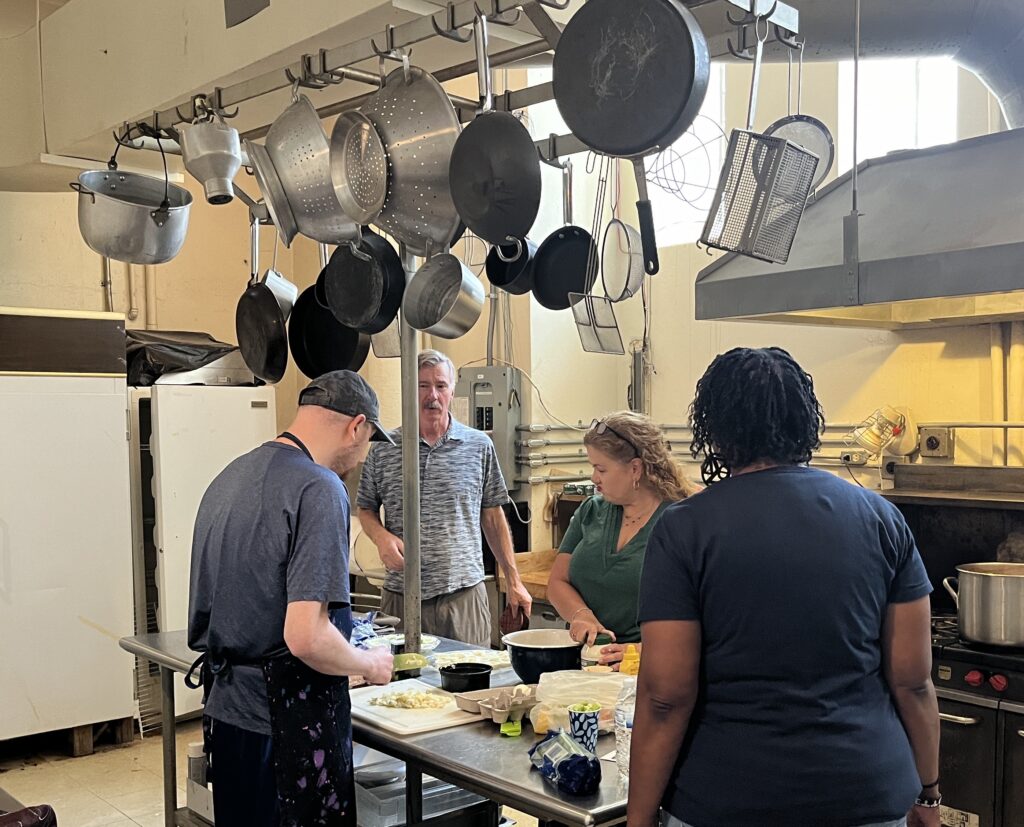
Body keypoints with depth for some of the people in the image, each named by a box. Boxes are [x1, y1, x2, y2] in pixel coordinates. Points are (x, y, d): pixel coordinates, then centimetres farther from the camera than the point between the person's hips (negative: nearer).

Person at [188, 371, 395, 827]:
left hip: (223, 708, 8)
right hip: (287, 725, -8)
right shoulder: (319, 489, -19)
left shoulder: (228, 477, 8)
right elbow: (306, 637, -26)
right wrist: (370, 664, -7)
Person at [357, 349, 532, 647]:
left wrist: (513, 581, 9)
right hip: (400, 596, 0)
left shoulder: (479, 446, 5)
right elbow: (366, 509, 13)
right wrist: (381, 537, -9)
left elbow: (493, 516, 10)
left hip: (465, 594, 0)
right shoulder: (383, 449, 4)